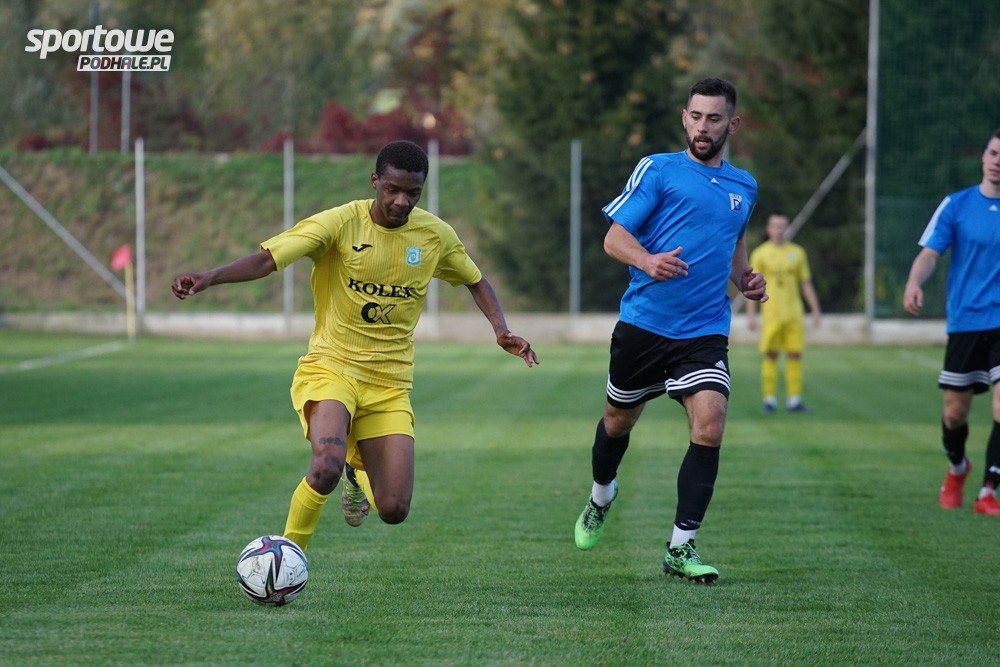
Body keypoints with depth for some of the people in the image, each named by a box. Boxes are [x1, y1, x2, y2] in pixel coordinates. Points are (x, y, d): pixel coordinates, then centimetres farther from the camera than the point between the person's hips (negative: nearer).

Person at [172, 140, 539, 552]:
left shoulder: (436, 236, 1)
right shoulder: (340, 224, -12)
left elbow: (474, 280, 19)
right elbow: (268, 259, -20)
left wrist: (500, 329, 2)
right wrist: (209, 279, -37)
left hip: (389, 386, 4)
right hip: (329, 367, -4)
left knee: (393, 511, -5)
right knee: (328, 464, -34)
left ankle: (358, 472, 33)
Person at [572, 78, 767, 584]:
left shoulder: (744, 187, 12)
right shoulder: (658, 170, -3)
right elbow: (614, 238, -7)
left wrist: (744, 280, 10)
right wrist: (648, 261, -28)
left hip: (705, 332, 2)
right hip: (643, 325, -2)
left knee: (710, 424, -18)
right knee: (619, 419, 15)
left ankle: (681, 548, -11)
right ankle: (601, 496, 48)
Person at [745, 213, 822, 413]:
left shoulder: (797, 252, 10)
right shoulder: (760, 254, 2)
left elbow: (806, 284, 14)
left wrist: (815, 311, 9)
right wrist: (751, 315, -5)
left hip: (794, 313, 3)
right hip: (771, 313, -2)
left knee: (795, 355, -1)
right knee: (770, 356, -3)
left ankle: (794, 400, 1)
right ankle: (769, 400, 2)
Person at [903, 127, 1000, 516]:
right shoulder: (956, 205, 2)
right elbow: (930, 253, -4)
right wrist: (915, 282, -24)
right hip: (965, 321, 1)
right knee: (955, 413, 6)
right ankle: (956, 469, 37)